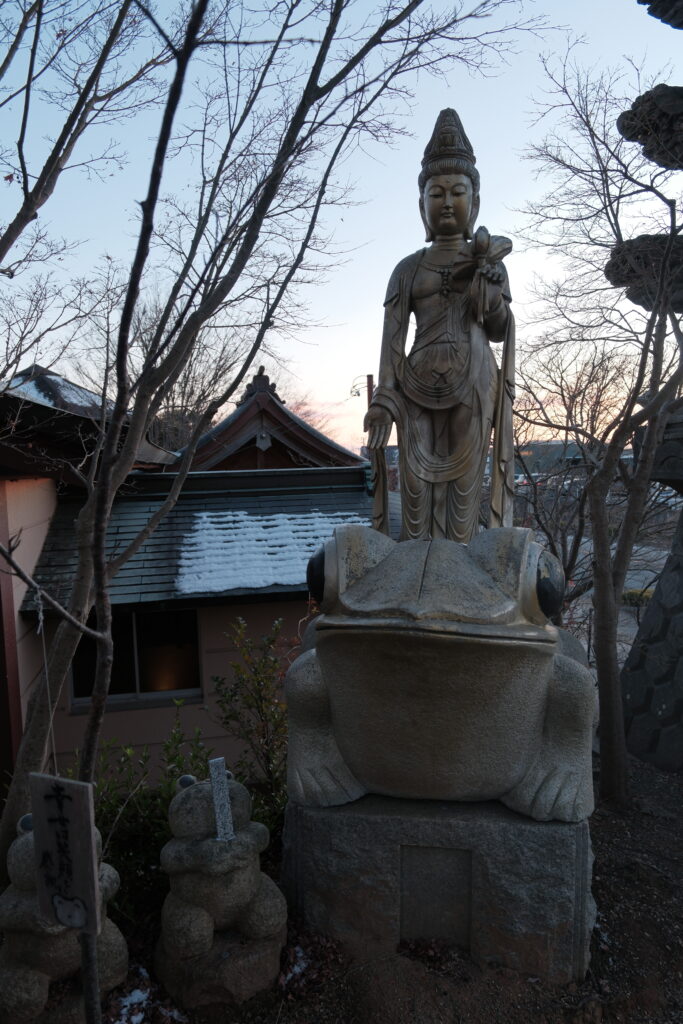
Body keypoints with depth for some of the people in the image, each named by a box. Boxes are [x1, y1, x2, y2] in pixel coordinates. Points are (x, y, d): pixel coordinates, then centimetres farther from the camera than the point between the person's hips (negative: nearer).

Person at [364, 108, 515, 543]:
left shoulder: (490, 260, 15)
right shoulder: (409, 269, 14)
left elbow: (499, 330, 8)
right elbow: (393, 336, 6)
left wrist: (485, 270, -4)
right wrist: (384, 397, -5)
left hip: (472, 381, 0)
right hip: (419, 385, 1)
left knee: (464, 485, -6)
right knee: (419, 488, -6)